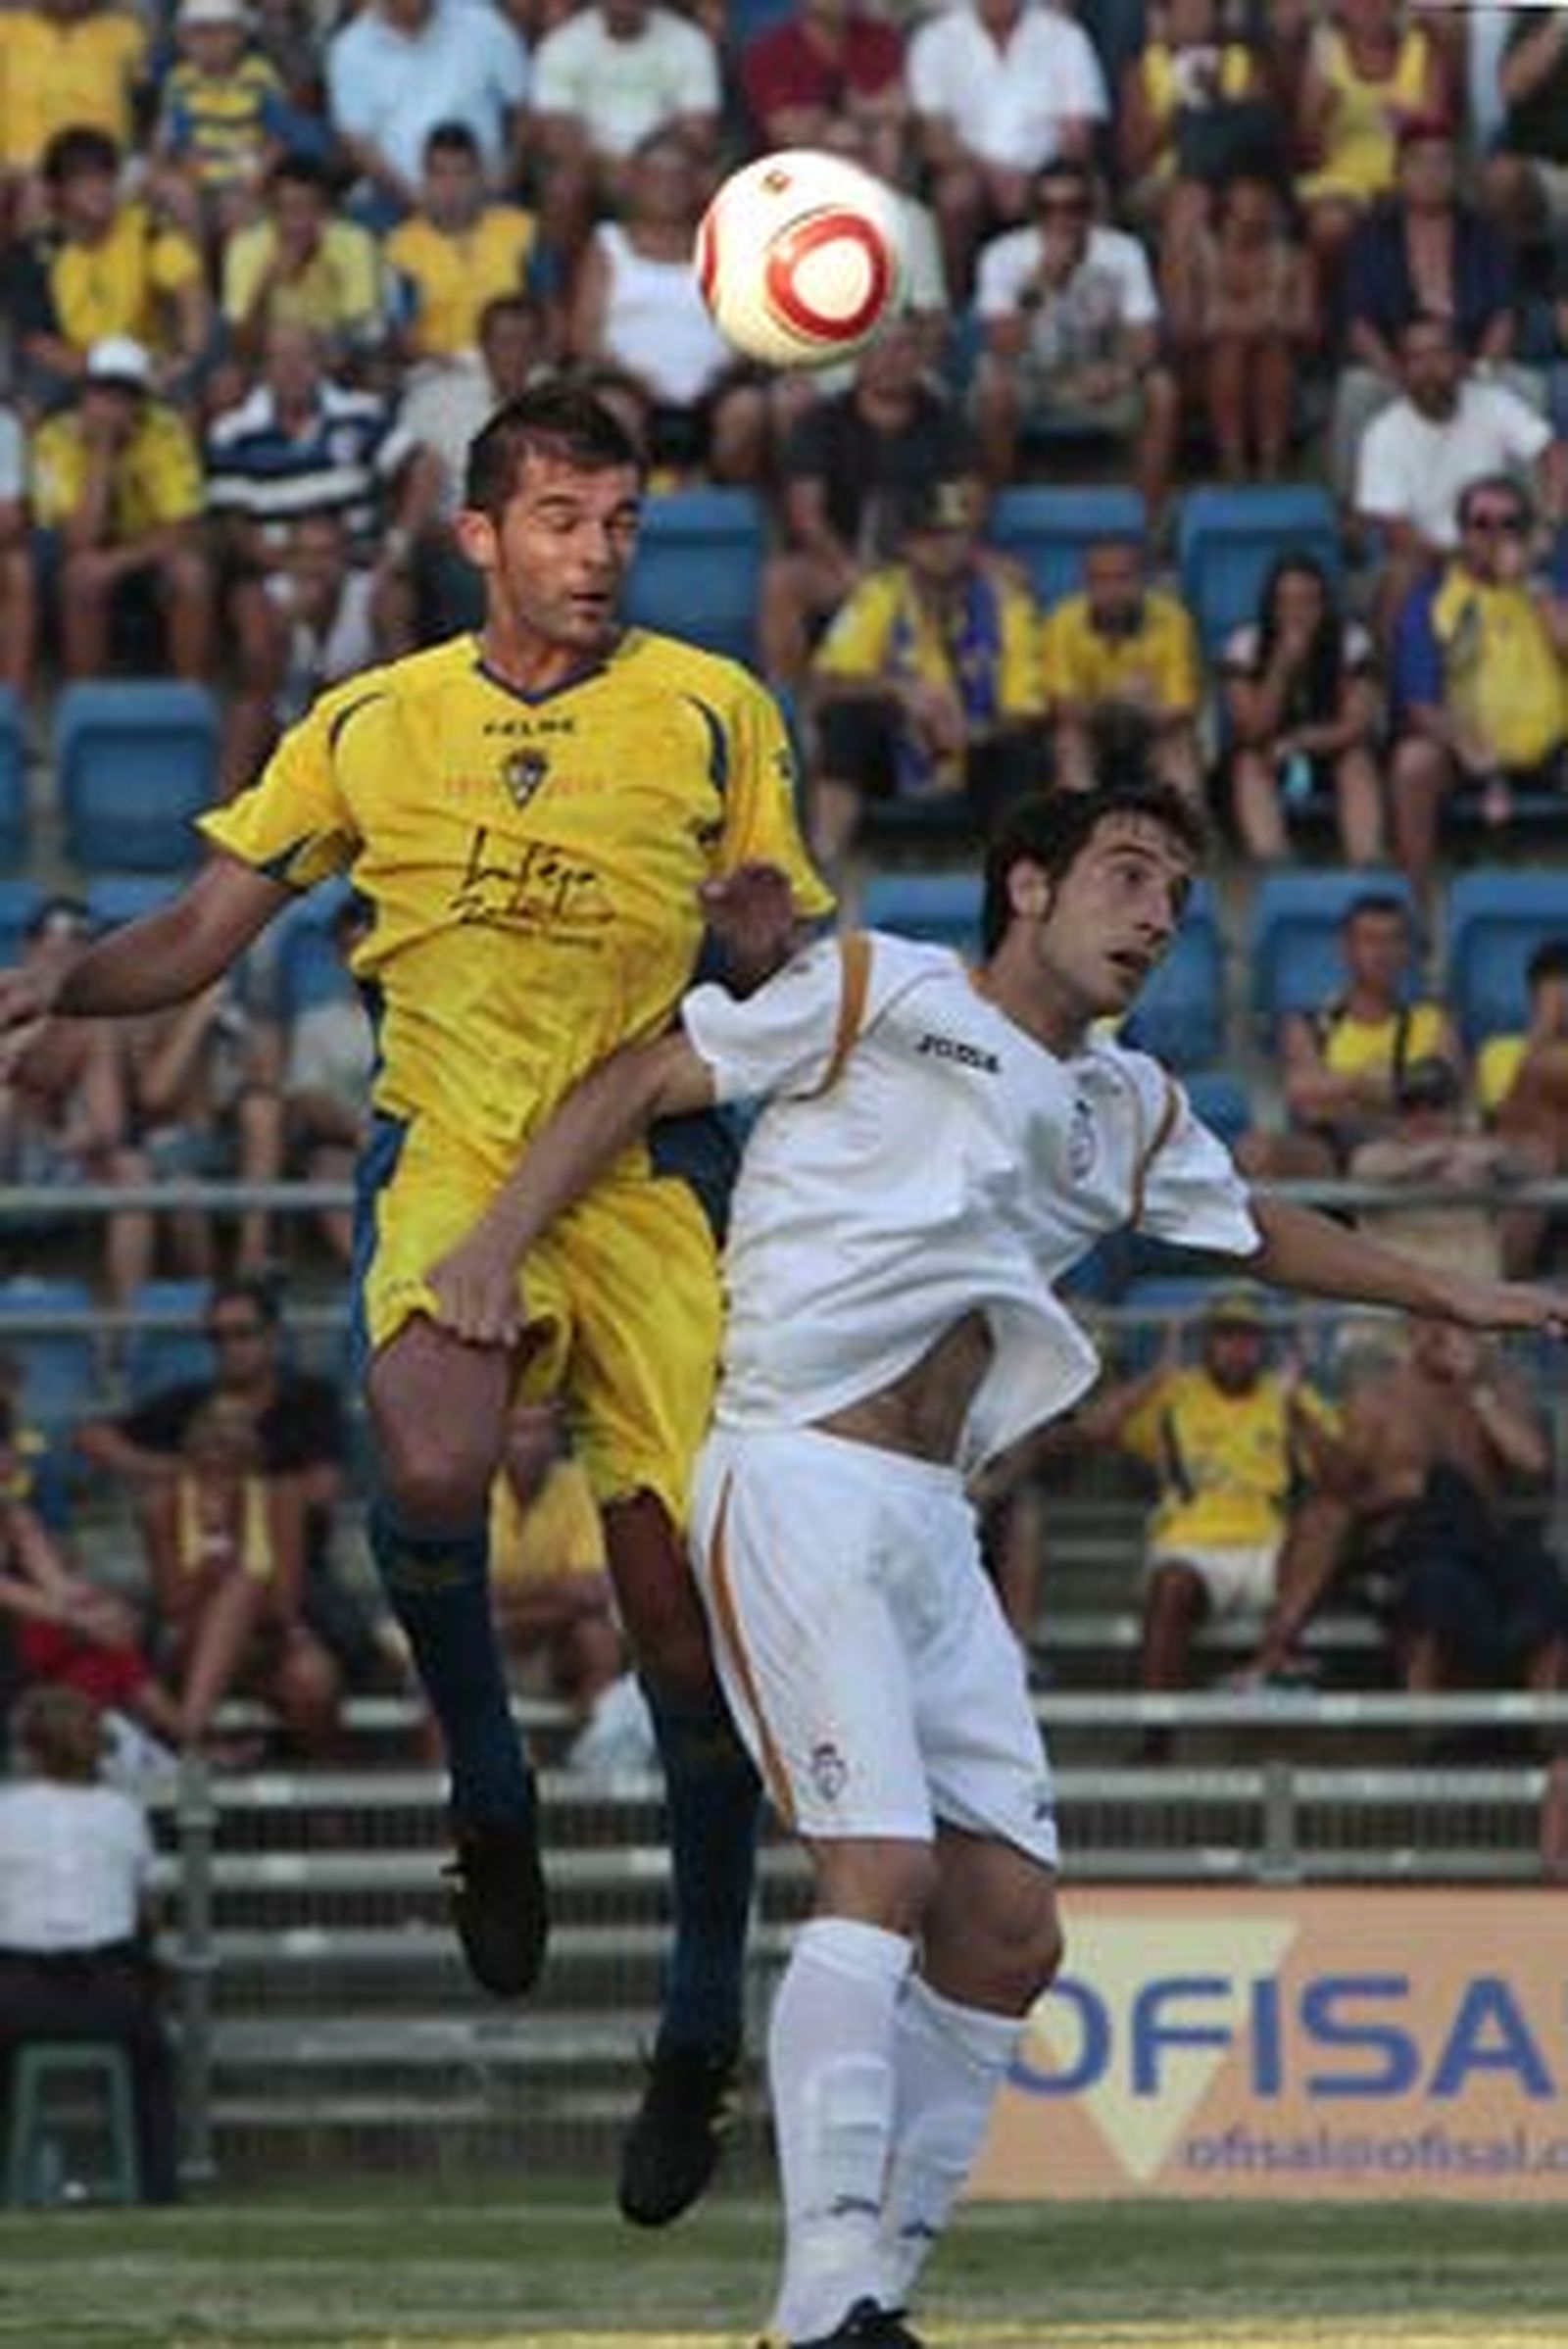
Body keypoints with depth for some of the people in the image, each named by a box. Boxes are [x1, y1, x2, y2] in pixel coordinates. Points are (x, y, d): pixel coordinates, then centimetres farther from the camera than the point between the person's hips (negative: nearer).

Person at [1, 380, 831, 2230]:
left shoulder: (711, 716, 7)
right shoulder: (374, 726, 9)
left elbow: (781, 963, 12)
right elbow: (202, 933, 12)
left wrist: (774, 936, -12)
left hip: (639, 1176, 0)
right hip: (443, 1157, 0)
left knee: (684, 1613, -3)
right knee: (429, 1475, -32)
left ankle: (701, 2024, 16)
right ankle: (489, 1795, -3)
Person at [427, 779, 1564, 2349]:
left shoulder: (1125, 1115, 20)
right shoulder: (874, 993, 1)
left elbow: (1259, 1232, 38)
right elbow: (643, 1080, -1)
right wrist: (499, 1243, -13)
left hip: (932, 1524, 8)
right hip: (797, 1491, -8)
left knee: (1009, 1929, 2)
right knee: (883, 1869, -21)